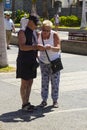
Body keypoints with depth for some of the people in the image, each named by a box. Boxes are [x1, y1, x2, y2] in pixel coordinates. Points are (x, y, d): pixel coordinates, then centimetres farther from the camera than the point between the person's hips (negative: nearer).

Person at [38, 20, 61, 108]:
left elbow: (58, 48, -28)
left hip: (55, 61, -2)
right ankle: (44, 100, 13)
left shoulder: (54, 35, -21)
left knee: (55, 81, 1)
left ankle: (55, 100, 11)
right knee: (44, 81, 5)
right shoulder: (38, 35, -12)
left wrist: (51, 48, -46)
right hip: (43, 61, 3)